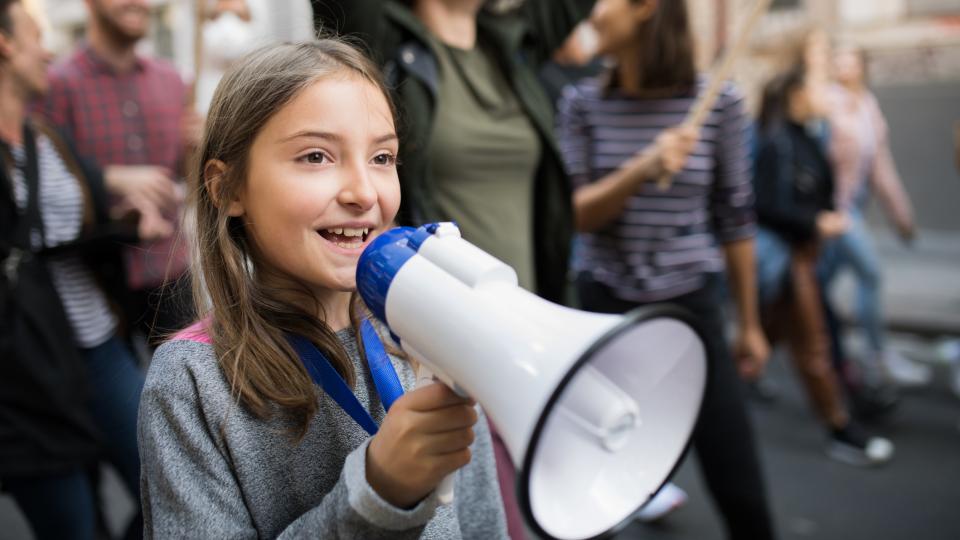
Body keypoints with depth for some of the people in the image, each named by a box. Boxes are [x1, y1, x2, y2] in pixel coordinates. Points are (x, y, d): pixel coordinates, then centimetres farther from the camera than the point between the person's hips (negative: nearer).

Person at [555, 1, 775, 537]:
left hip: (691, 306, -1)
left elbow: (736, 218, 2)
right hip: (604, 307, 1)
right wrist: (643, 168, -23)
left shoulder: (720, 103, -5)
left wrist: (750, 324, 7)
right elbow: (573, 214, -5)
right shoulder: (583, 103, -1)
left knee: (741, 490, 0)